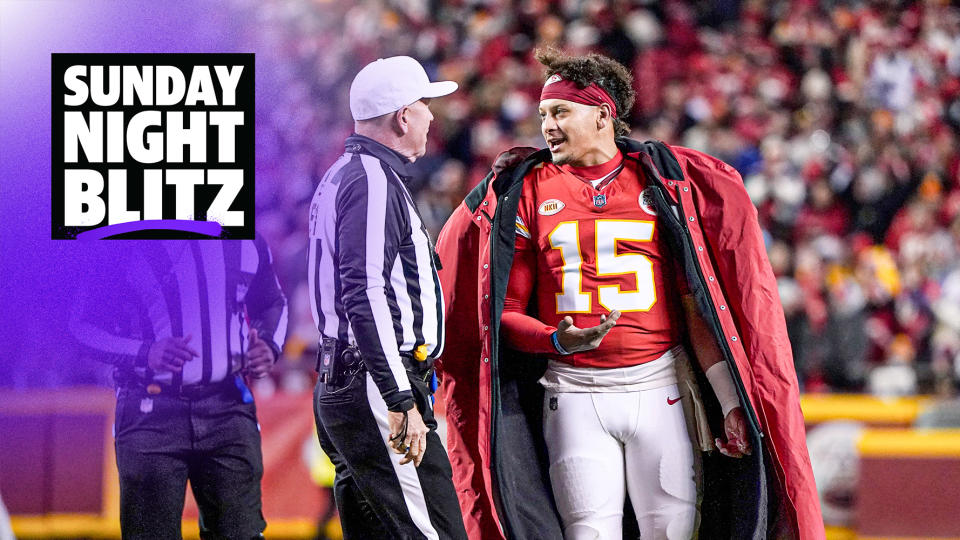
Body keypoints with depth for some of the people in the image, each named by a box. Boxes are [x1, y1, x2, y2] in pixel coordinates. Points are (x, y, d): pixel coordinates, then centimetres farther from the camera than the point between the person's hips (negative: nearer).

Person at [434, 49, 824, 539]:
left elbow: (698, 306, 4)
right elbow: (506, 312, 6)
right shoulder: (524, 191, 7)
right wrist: (558, 341, -15)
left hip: (659, 388, 0)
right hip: (573, 395, 0)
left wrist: (730, 404, -2)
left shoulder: (663, 180, 6)